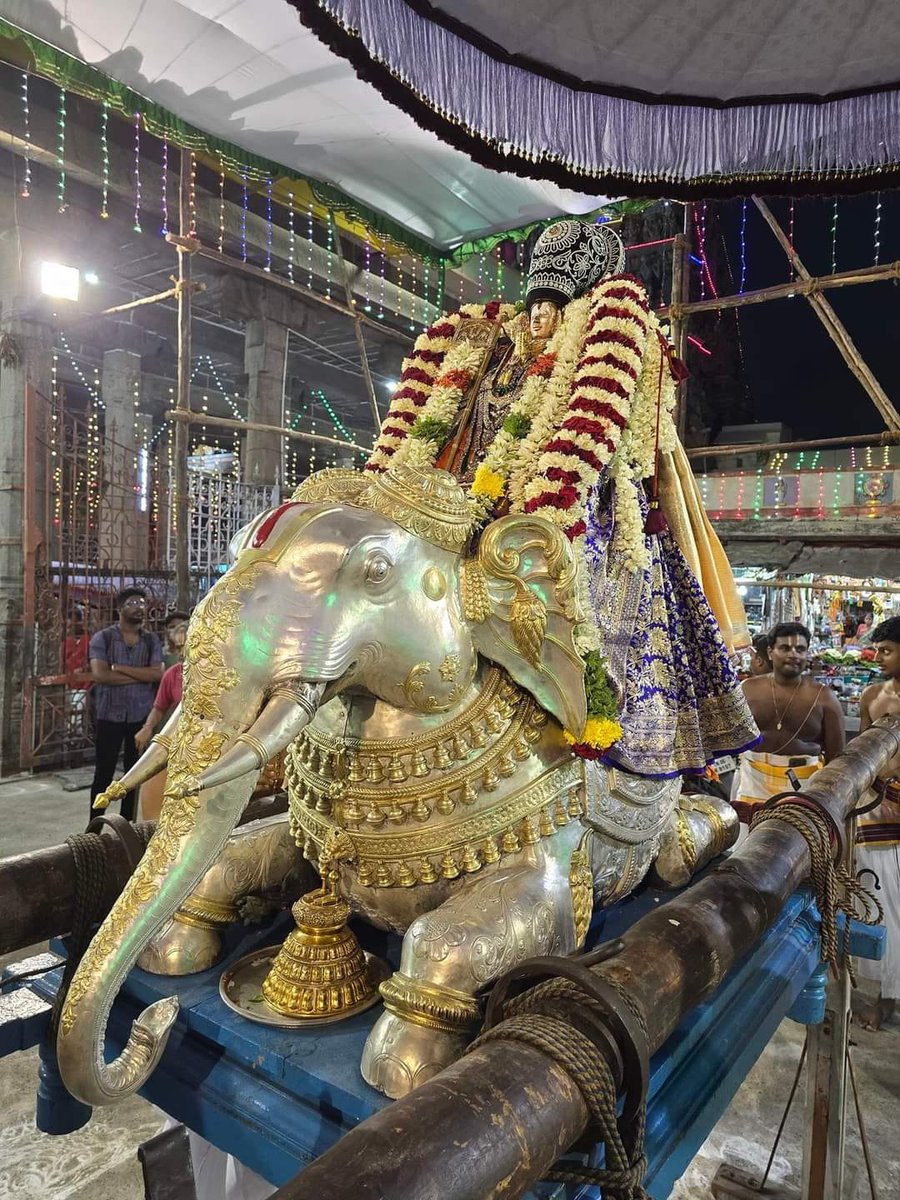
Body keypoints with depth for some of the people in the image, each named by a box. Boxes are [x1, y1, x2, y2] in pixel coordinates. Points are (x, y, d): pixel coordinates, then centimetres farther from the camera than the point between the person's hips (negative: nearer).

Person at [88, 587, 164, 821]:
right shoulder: (102, 638, -1)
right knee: (104, 772, 6)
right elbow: (100, 674, -14)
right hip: (109, 715, -2)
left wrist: (121, 668, -13)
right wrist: (141, 676, -12)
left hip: (142, 716, 2)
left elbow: (157, 673, -8)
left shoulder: (152, 640, 6)